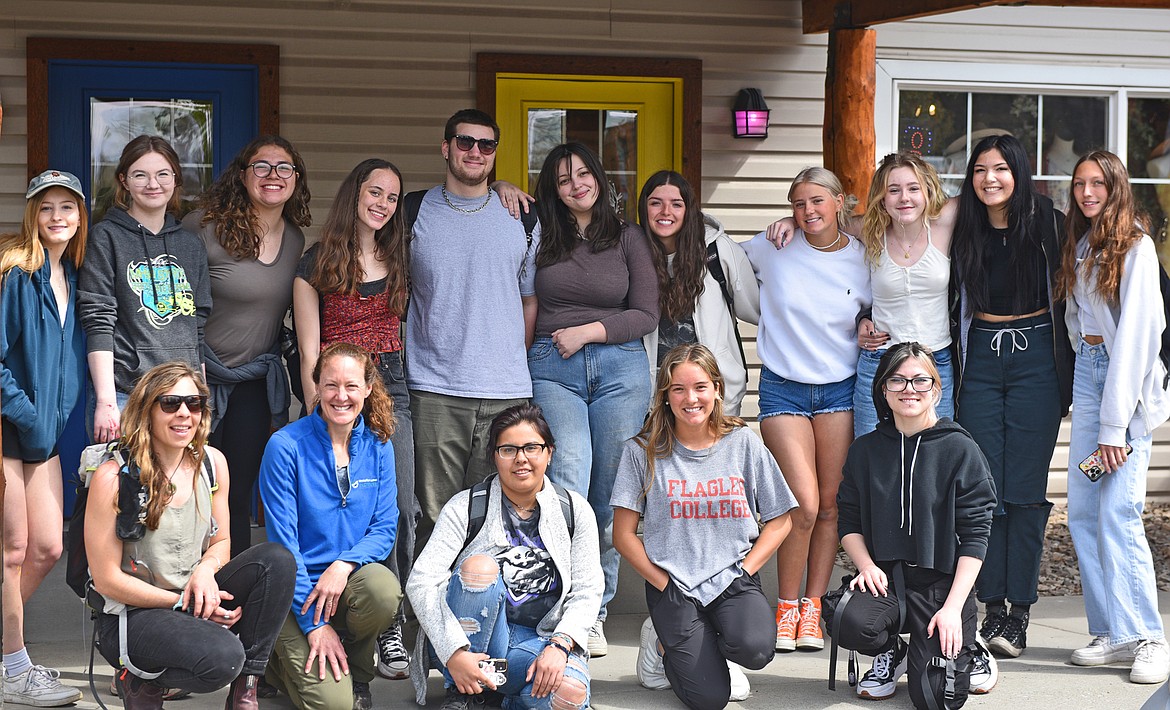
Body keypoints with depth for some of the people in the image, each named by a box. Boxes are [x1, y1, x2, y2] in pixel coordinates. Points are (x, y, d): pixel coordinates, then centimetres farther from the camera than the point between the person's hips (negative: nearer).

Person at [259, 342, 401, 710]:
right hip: (296, 587, -4)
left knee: (383, 590, -34)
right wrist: (314, 624, -16)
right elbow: (283, 540, -12)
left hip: (350, 575, 4)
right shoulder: (286, 446, -11)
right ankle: (285, 659, 15)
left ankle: (357, 676, -3)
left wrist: (344, 564, -21)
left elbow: (384, 528, 2)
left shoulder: (378, 446, 2)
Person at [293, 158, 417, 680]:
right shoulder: (316, 264, 4)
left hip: (391, 387, 3)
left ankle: (391, 625, -1)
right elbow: (309, 352, 0)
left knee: (399, 510, -7)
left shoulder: (397, 258, 16)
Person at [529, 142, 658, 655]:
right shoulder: (540, 234, 9)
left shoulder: (628, 237, 10)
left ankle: (596, 610, 10)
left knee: (609, 495, 1)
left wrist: (588, 331, -5)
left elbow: (646, 314, 6)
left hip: (619, 367, 1)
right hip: (551, 369, -1)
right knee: (568, 482, -20)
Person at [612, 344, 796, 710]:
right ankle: (663, 642, 15)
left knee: (755, 649, -31)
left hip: (733, 578, 2)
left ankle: (715, 647, 6)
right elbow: (623, 534, 0)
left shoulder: (743, 443, 3)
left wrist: (745, 570, -6)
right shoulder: (643, 451, -1)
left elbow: (780, 520, 6)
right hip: (672, 585, -1)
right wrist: (665, 585, -7)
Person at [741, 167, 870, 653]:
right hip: (783, 390, -2)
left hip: (840, 389, 2)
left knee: (830, 505, 3)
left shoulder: (862, 259, 2)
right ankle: (786, 605, 6)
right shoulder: (772, 249, -1)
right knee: (804, 505, -11)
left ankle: (812, 607, 14)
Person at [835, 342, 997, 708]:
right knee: (850, 620, -32)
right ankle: (891, 653, 6)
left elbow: (975, 535, -6)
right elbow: (849, 522, 12)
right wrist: (867, 564, -9)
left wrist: (953, 606, -13)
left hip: (943, 581, -2)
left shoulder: (959, 449, -5)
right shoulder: (865, 451, 6)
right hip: (886, 576, 3)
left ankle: (969, 654, 20)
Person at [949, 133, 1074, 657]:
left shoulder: (1047, 224, -3)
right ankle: (992, 608, 8)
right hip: (980, 361, 3)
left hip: (1036, 359, -3)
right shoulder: (961, 230, 5)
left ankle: (1019, 614, 2)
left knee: (1025, 489, -3)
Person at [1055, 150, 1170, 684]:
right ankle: (1111, 633, 8)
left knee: (1117, 512, -13)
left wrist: (1115, 424, -17)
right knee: (1082, 513, 2)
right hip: (1087, 373, 7)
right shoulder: (1079, 246, 13)